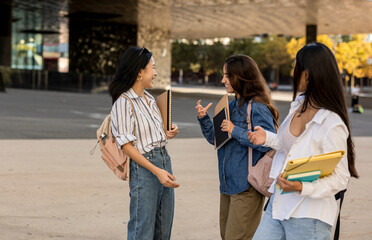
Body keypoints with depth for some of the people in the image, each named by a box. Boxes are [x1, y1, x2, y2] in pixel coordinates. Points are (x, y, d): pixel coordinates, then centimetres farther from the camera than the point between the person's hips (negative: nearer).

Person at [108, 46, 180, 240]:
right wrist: (156, 171, -20)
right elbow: (126, 145, -14)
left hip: (164, 160, 8)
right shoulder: (124, 102, -10)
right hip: (143, 166, -8)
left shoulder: (149, 99, 16)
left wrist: (170, 133, 6)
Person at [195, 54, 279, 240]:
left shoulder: (257, 107, -14)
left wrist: (235, 131, -21)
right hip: (228, 183, 9)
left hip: (247, 186, -9)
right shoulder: (232, 105, 13)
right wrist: (203, 119, 4)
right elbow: (216, 138, 20)